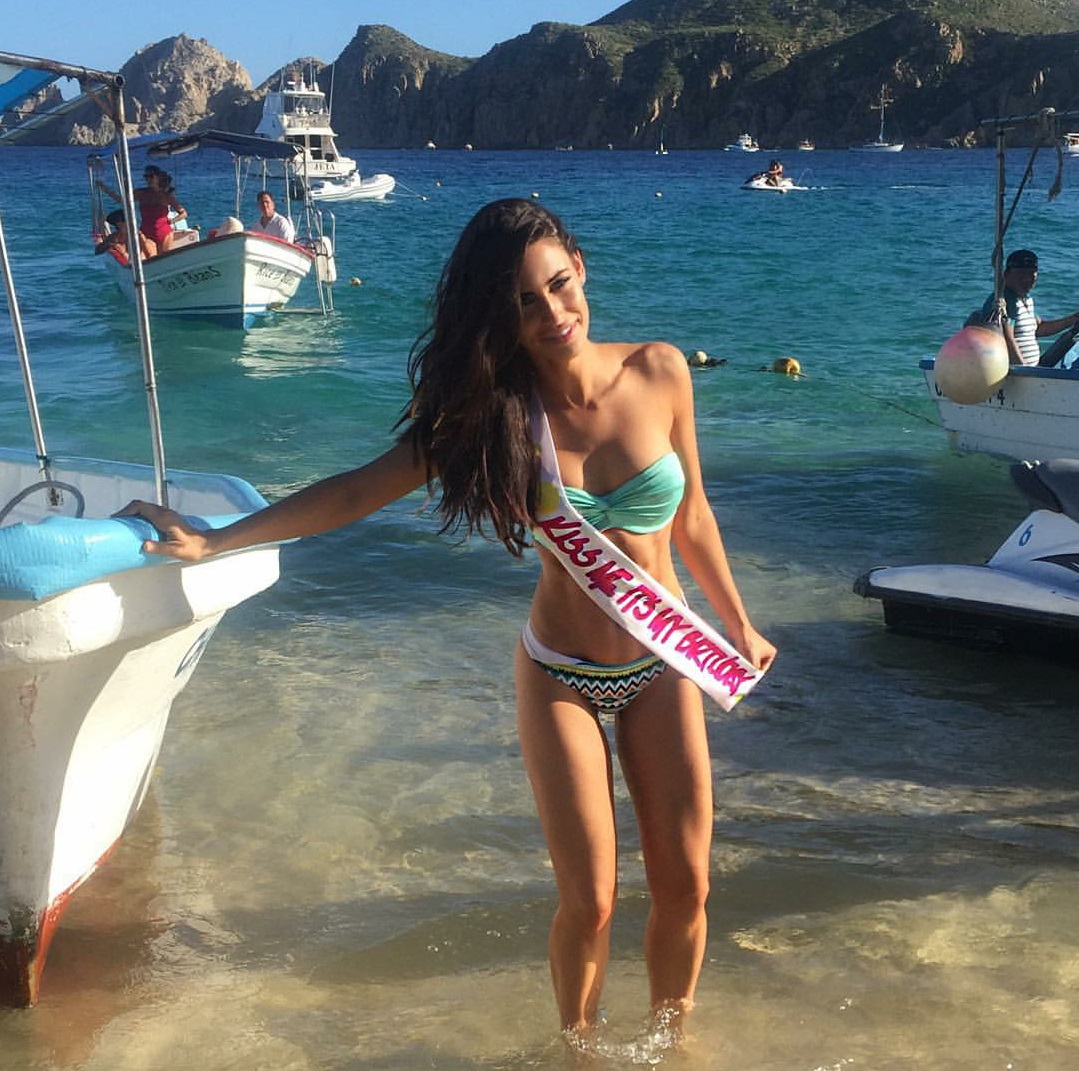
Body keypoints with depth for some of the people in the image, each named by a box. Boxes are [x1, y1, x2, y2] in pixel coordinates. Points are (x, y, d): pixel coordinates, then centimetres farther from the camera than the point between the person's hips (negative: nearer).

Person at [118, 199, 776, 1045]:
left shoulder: (659, 372, -10)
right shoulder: (493, 407, -11)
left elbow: (690, 517, 3)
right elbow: (356, 491, -10)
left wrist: (739, 627, 13)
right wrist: (213, 541, -16)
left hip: (663, 670, 1)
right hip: (561, 678, -1)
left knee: (685, 886, 7)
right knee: (589, 903, 2)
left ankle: (669, 1037, 34)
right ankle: (581, 1046, 29)